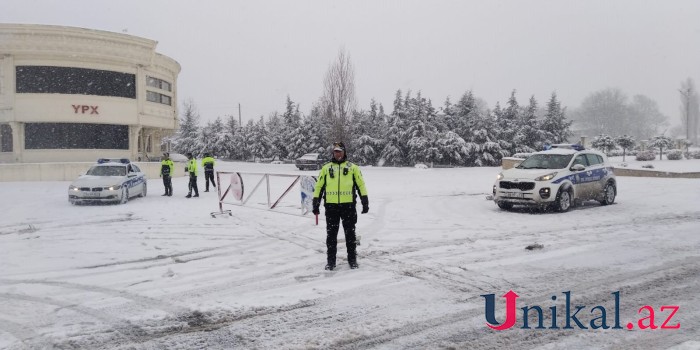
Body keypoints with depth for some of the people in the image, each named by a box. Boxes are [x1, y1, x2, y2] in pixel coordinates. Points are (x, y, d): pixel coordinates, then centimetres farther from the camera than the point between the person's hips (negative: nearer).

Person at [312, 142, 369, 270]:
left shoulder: (353, 167, 7)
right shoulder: (326, 168, 10)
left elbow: (361, 185, 7)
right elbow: (319, 186, 11)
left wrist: (365, 202, 1)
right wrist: (316, 203, 5)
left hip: (348, 205, -1)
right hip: (331, 206, 1)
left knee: (350, 233, 7)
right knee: (331, 234, 5)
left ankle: (352, 259, 18)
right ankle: (331, 260, 15)